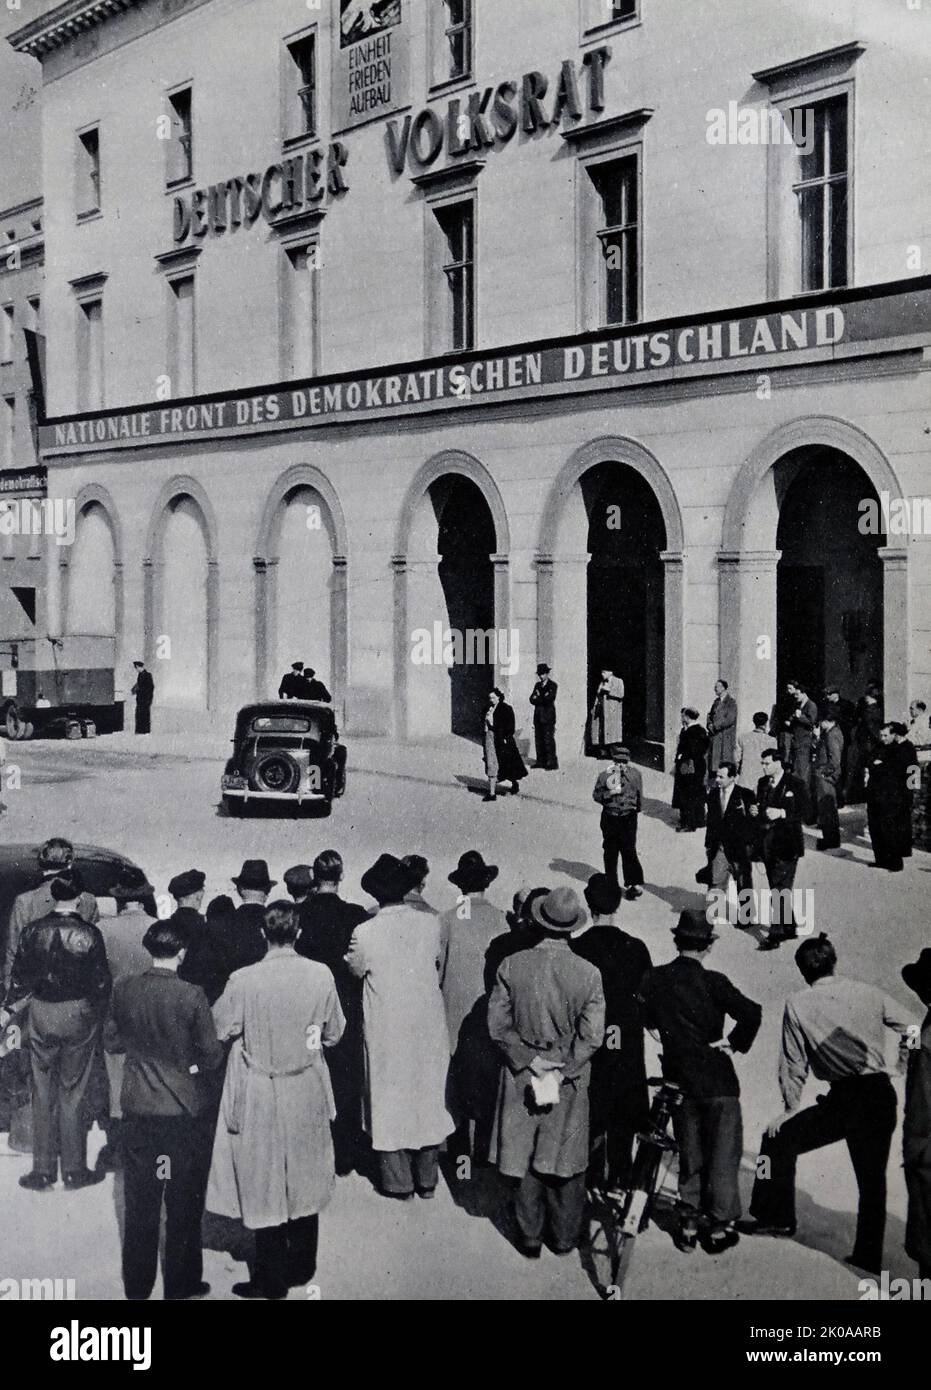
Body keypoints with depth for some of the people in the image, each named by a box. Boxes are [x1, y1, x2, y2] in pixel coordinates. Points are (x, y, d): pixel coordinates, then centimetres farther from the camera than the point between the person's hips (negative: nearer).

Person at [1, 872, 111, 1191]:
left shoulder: (33, 931, -6)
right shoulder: (90, 934, -11)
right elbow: (101, 981, -6)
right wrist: (98, 1016, 10)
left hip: (42, 1015, 1)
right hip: (80, 1016, -1)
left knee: (43, 1095, 11)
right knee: (73, 1094, 8)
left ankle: (43, 1171, 15)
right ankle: (74, 1170, 14)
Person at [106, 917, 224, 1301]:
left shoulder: (123, 990, -7)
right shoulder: (191, 996, -19)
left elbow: (112, 1043, 5)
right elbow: (211, 1056, -12)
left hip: (138, 1110, 3)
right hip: (186, 1111, -3)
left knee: (140, 1202, 15)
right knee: (184, 1204, 12)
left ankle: (137, 1285, 24)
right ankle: (181, 1284, 21)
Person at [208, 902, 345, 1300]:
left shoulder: (243, 980, -18)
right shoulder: (320, 975, -11)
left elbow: (220, 1030, -6)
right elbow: (334, 1033, 0)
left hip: (260, 1095, -3)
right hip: (307, 1094, 3)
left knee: (264, 1185, 8)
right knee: (304, 1181, 18)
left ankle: (271, 1279, 15)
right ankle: (301, 1267, 30)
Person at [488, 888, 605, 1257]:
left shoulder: (511, 966, -12)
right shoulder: (588, 973, -13)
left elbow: (498, 1025, -9)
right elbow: (592, 1037, -14)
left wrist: (529, 1061, -7)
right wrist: (562, 1071, -10)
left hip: (521, 1074, 0)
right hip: (571, 1080, 0)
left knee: (524, 1156, 13)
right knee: (566, 1158, 14)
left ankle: (530, 1237, 24)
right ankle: (565, 1237, 27)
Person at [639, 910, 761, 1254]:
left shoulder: (654, 980, -4)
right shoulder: (712, 982, -15)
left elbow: (648, 1020, 10)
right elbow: (751, 1013, -23)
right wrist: (734, 1043, -10)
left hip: (678, 1081, 4)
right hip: (717, 1080, -4)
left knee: (689, 1155, 17)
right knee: (723, 1155, 9)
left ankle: (689, 1223, 20)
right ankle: (719, 1226, 12)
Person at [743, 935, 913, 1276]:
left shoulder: (798, 1005, 1)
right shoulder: (868, 994, 7)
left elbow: (794, 1063, 6)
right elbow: (911, 1029, 9)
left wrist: (791, 1107, 16)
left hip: (843, 1097, -3)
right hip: (882, 1094, 4)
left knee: (779, 1140, 14)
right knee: (872, 1177, 15)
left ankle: (776, 1216, 13)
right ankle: (868, 1254, 18)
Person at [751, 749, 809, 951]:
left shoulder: (796, 784, -8)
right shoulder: (763, 783, 11)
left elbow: (804, 812, -9)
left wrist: (781, 813, -21)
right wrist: (755, 811, -2)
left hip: (786, 845, -7)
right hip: (767, 844, 7)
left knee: (781, 891, -10)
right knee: (777, 891, 14)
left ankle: (775, 934, -9)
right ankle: (789, 928, 26)